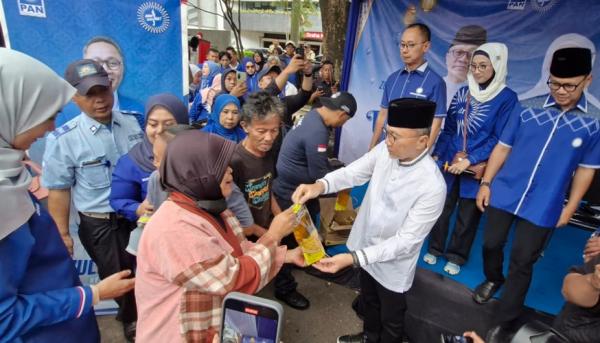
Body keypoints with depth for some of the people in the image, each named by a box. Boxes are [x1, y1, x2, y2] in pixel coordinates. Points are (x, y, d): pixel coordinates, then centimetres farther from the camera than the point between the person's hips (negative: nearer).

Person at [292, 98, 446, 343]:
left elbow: (405, 241, -30)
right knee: (368, 301, 33)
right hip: (366, 248, 6)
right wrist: (320, 185, -30)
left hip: (392, 264, -6)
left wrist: (352, 258, -36)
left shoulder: (432, 186, -33)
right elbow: (353, 172, -9)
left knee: (391, 320, 23)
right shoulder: (385, 150, -17)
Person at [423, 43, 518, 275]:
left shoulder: (507, 98, -7)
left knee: (468, 216, 11)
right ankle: (435, 248, 31)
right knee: (441, 208, 11)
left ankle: (456, 257, 29)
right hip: (449, 163, 3)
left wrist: (470, 161, -17)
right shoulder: (462, 93, 5)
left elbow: (499, 139, -11)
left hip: (477, 168, -3)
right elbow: (448, 129, 9)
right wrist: (437, 154, 2)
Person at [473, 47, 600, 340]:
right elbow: (503, 147, 1)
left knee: (522, 263, 7)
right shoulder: (527, 108, -5)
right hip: (503, 194, 2)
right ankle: (493, 279, 48)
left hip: (543, 207, -1)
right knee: (491, 244, 16)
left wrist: (569, 208, 3)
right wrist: (486, 183, -1)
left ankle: (505, 321, 26)